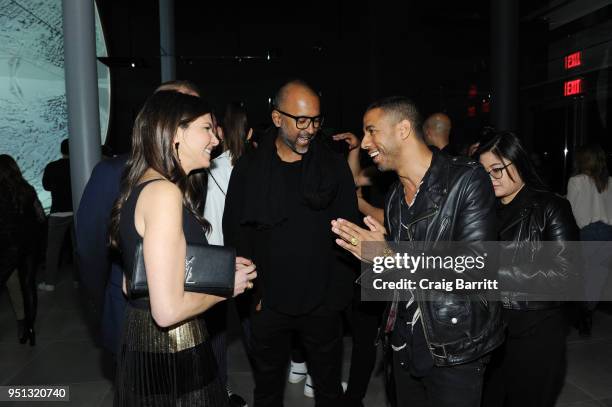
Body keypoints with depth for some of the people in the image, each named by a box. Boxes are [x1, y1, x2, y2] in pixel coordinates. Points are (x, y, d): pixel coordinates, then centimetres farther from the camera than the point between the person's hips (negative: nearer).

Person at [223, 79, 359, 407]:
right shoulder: (249, 169, -3)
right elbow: (235, 233, 0)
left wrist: (340, 289, -6)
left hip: (323, 303, 0)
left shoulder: (334, 166, -2)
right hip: (269, 304, 0)